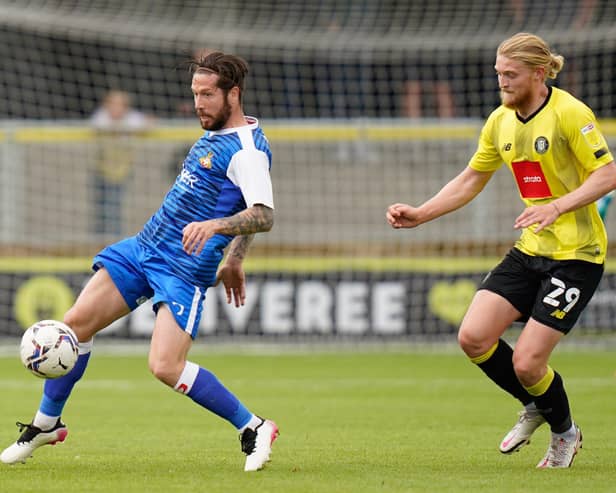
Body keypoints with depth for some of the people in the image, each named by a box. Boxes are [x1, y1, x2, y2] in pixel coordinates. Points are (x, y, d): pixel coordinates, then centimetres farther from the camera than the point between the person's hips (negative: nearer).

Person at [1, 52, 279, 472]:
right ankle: (47, 424, 20)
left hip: (186, 270, -9)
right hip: (144, 247, 9)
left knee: (165, 366, -19)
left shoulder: (248, 149, -15)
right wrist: (233, 259, 29)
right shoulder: (215, 134, 13)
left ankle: (253, 429, -3)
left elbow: (264, 215, -27)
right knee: (76, 323, 3)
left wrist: (215, 225, -42)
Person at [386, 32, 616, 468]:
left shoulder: (569, 113, -15)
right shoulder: (500, 122, 6)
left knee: (526, 363, -11)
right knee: (473, 337, -7)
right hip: (529, 251, 7)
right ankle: (535, 407, 20)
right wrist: (419, 215, 7)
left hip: (577, 255, -7)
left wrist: (557, 207, -30)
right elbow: (470, 181, 17)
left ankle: (565, 433, 21)